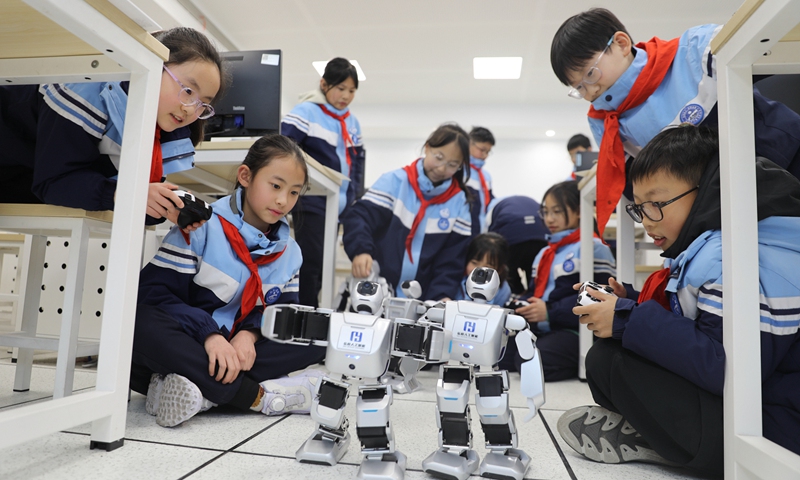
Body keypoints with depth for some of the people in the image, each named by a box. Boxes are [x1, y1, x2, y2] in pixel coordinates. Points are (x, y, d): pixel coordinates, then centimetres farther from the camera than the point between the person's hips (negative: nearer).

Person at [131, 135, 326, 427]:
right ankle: (261, 396, -28)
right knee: (143, 324, -36)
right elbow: (153, 291, -16)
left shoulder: (289, 253, 8)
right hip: (189, 346, -3)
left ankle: (205, 392, -27)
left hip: (239, 351, 4)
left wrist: (250, 332, -17)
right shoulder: (201, 228, -8)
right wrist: (209, 334, -30)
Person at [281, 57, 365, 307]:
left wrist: (355, 196, 13)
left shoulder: (352, 121, 14)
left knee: (323, 264, 13)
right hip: (312, 204, -7)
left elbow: (357, 160, 20)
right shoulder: (307, 112, -7)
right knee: (310, 262, -5)